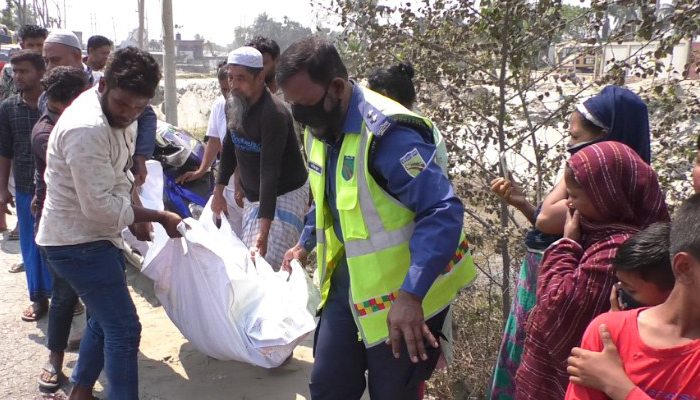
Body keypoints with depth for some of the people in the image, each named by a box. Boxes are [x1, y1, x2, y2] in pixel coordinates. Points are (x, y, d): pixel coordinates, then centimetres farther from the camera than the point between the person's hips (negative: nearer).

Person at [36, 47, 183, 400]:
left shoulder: (119, 112, 3)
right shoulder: (87, 129, -28)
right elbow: (100, 206, -27)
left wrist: (136, 213, 3)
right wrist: (159, 217, -18)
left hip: (95, 235, 10)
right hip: (77, 242, -10)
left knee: (105, 319, 21)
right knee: (124, 330, -7)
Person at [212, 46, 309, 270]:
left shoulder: (273, 114, -28)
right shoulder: (233, 105, -3)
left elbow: (270, 171, -34)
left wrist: (264, 232, -38)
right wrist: (218, 191, 9)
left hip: (285, 195, -8)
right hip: (253, 194, 8)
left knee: (268, 265, -15)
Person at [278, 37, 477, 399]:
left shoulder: (388, 133, -26)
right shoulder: (321, 128, 2)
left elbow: (443, 213, -30)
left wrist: (411, 295, -35)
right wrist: (306, 243, 21)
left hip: (405, 292, -7)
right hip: (350, 277, 8)